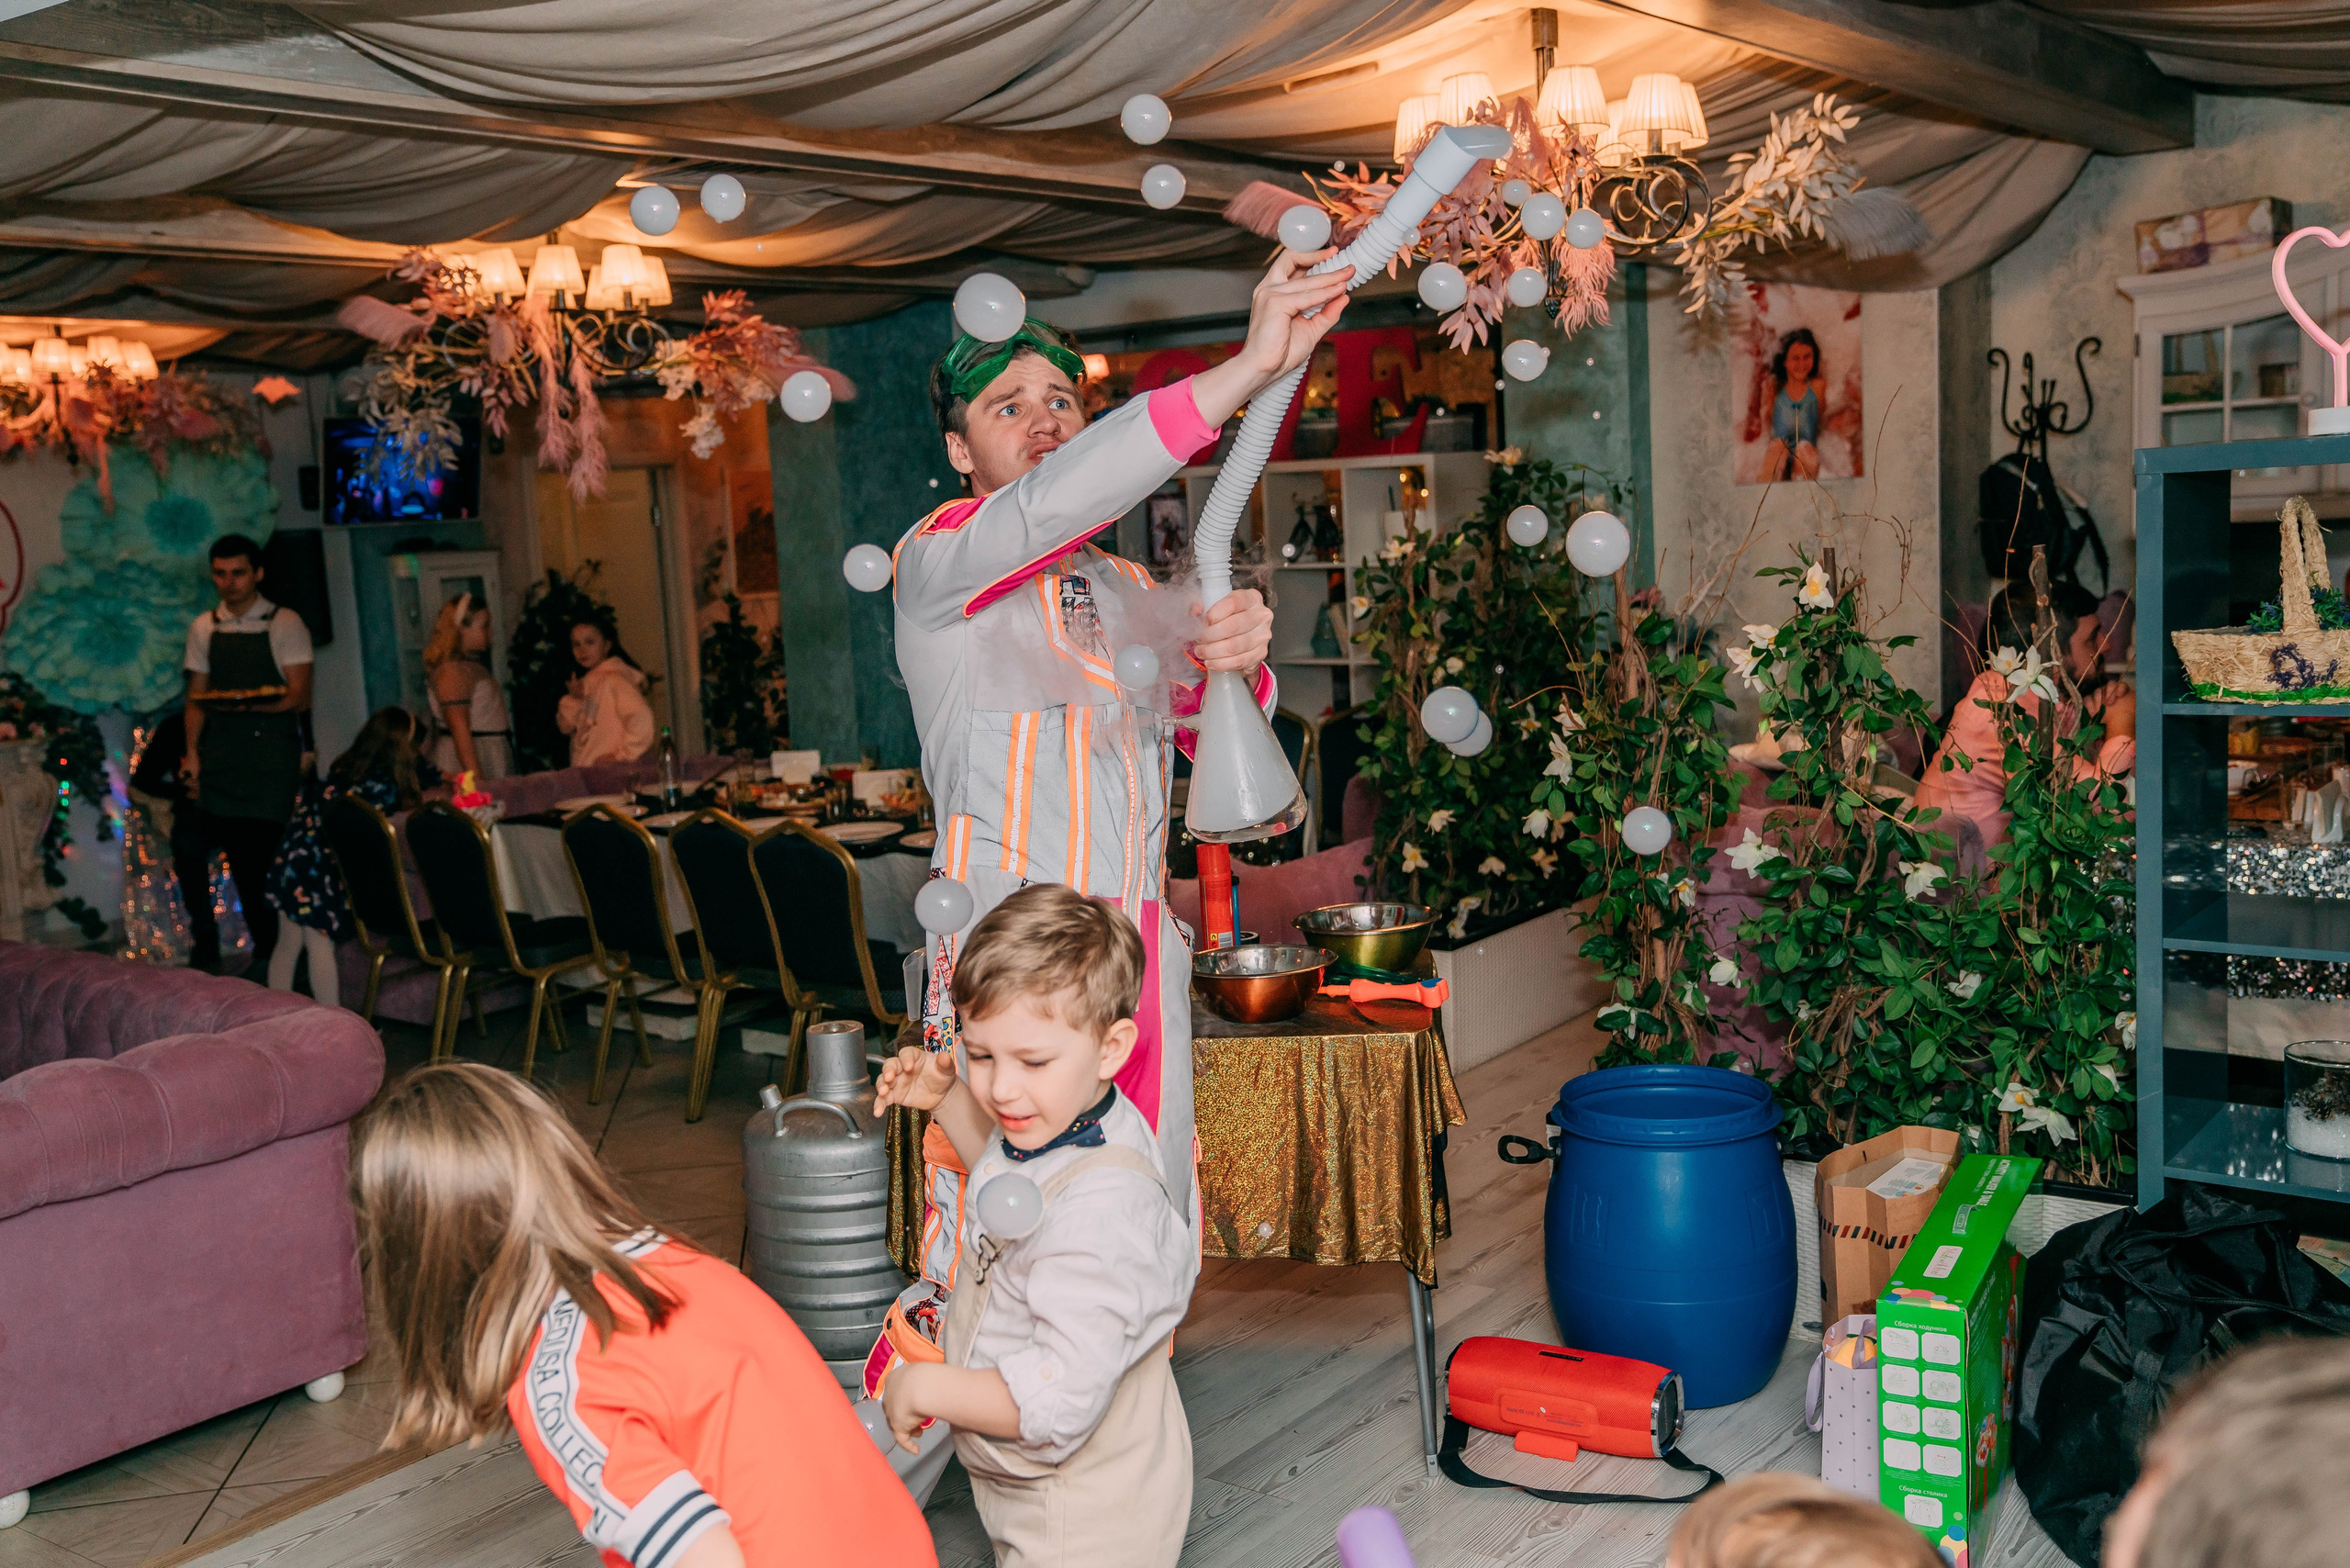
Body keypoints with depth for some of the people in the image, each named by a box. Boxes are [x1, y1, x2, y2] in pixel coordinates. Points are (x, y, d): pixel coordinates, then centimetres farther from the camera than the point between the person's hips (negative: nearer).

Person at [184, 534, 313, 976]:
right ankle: (262, 947, 14)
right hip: (221, 754, 4)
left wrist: (249, 705, -22)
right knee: (240, 856, 4)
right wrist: (192, 752, 4)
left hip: (272, 752, -4)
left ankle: (285, 950, 0)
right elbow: (196, 697, 16)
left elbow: (300, 698, -6)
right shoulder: (203, 628, 13)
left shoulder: (284, 624, 0)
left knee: (272, 853, -9)